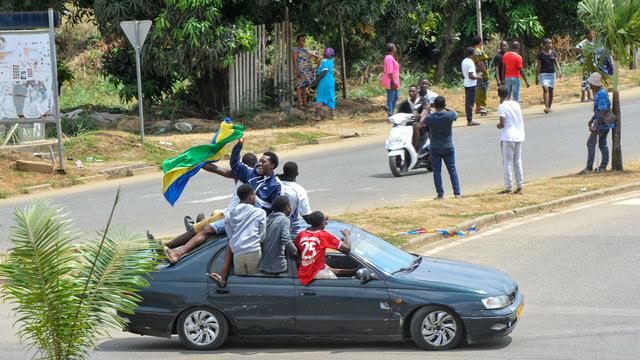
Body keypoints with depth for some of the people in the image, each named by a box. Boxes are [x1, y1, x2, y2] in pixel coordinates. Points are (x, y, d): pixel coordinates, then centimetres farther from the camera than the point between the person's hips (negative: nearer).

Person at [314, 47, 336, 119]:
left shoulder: (325, 61, -15)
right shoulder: (331, 61, 7)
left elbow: (324, 72, -23)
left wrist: (317, 79, -17)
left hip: (324, 82, -7)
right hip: (331, 81, 7)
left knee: (319, 98, -1)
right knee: (330, 98, 11)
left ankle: (317, 115, -4)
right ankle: (333, 114, 10)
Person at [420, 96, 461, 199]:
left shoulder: (430, 117, -14)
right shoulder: (449, 115, -13)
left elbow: (421, 124, 6)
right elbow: (456, 115, 11)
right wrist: (446, 108, 16)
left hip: (435, 148, -1)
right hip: (448, 147, 1)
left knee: (437, 171, 5)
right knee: (452, 170, 10)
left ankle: (440, 194, 2)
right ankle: (457, 193, 8)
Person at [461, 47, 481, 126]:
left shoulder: (464, 61, 9)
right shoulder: (470, 62, -20)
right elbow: (471, 76, -23)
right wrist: (478, 77, -8)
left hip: (466, 84, 9)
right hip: (471, 85, -9)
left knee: (467, 102, 12)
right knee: (470, 102, -5)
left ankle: (469, 119, 17)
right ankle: (470, 120, -4)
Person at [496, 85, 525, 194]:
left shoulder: (502, 106, -11)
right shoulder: (516, 104, 8)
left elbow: (502, 123, -16)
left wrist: (498, 125, 4)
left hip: (508, 137, -6)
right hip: (519, 136, 6)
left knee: (507, 163, 0)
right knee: (518, 162, 12)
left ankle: (508, 188, -1)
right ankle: (519, 186, 11)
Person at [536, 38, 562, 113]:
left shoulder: (553, 53, 5)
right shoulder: (541, 54, -3)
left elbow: (556, 62, 5)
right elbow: (538, 65, 2)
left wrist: (559, 71, -11)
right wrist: (537, 77, 2)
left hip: (552, 73, 4)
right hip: (543, 74, -3)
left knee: (551, 90, 7)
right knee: (545, 89, -19)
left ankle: (549, 107, 18)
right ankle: (546, 107, -28)